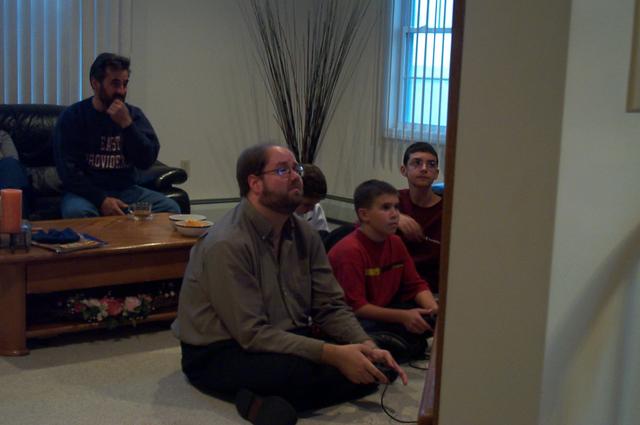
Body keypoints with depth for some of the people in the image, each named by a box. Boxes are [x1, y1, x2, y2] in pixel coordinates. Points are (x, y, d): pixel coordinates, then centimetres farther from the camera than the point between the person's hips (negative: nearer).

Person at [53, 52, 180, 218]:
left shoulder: (133, 114, 8)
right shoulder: (72, 116, -1)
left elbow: (147, 161, -2)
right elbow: (68, 169, -7)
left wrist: (127, 124, -15)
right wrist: (101, 200, -20)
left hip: (126, 190, 3)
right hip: (87, 191, -3)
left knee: (170, 208, -20)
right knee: (76, 211, -37)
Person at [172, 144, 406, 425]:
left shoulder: (304, 234, 1)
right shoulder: (227, 244, -22)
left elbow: (330, 306, 2)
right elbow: (251, 334, -25)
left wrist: (368, 347, -17)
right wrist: (333, 354, -30)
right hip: (219, 353, -9)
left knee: (369, 364, -11)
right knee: (308, 370, -37)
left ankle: (265, 402, -13)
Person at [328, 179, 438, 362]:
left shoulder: (395, 242, 4)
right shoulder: (349, 251, -20)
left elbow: (416, 285, 7)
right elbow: (355, 307, -23)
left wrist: (433, 307, -15)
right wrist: (403, 316, -28)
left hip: (383, 311, 8)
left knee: (433, 317, -6)